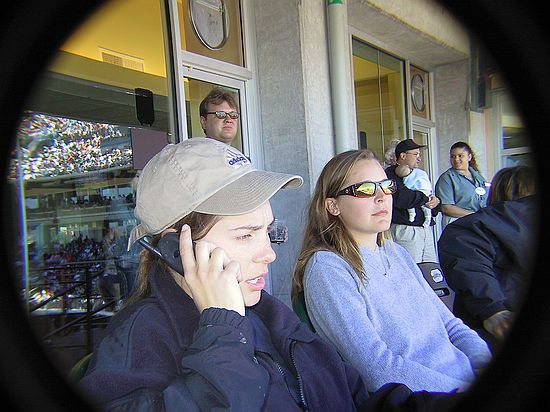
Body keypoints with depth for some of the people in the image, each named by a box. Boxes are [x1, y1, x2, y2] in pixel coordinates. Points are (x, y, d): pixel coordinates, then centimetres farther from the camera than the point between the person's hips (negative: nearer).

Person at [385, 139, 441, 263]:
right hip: (407, 230, -8)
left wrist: (436, 201, 3)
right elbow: (401, 198, -25)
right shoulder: (391, 174, -6)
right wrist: (426, 198, -10)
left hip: (426, 228, 9)